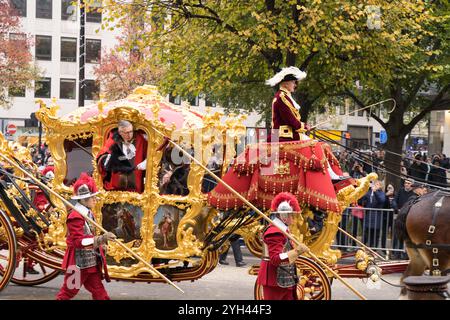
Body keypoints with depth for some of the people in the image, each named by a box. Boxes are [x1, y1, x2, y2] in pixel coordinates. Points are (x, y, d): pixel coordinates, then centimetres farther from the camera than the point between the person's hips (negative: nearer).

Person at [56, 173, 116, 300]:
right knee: (68, 292, 3)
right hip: (79, 264, -9)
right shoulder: (75, 217, -19)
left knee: (100, 293, 9)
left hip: (92, 263, 9)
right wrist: (101, 239, -36)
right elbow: (79, 241, -29)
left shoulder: (89, 214, 10)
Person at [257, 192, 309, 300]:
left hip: (285, 281, 10)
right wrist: (296, 251, -34)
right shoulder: (274, 232, -19)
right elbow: (276, 259, -28)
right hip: (275, 281, -10)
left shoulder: (282, 230, 13)